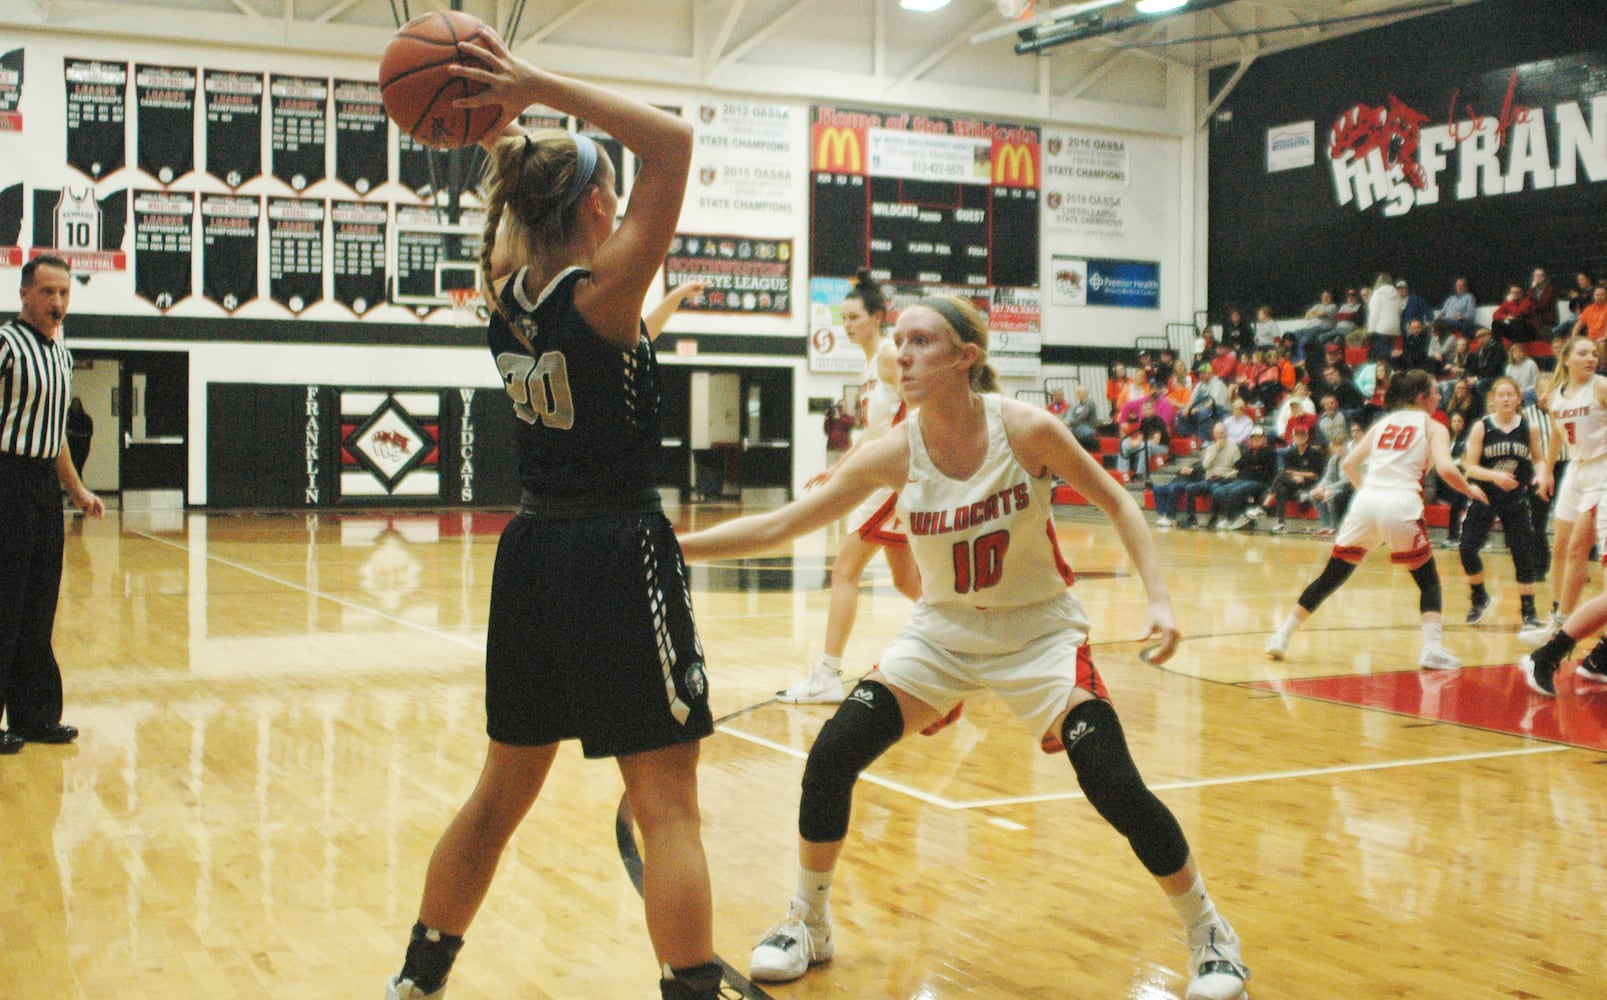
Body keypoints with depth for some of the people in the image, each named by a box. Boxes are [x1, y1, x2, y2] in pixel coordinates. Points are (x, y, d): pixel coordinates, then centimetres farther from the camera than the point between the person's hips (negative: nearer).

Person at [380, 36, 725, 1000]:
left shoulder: (508, 294, 5)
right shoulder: (601, 294, -13)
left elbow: (516, 204, 25)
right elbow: (674, 142, -18)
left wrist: (507, 116, 10)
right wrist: (537, 87, -18)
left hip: (533, 554, 8)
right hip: (620, 557, -8)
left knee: (502, 792, 20)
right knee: (668, 805, -4)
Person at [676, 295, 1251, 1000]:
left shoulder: (1026, 429, -20)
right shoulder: (895, 454, -14)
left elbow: (1115, 501, -6)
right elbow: (781, 525, -10)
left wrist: (1158, 598, -17)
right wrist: (672, 545, -17)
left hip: (1039, 631, -2)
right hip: (943, 630, 3)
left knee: (1117, 791, -14)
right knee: (830, 759, -11)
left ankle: (1207, 933, 12)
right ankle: (809, 924, 13)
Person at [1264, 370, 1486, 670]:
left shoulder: (1383, 422, 21)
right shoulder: (1433, 427, 9)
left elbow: (1349, 463, 16)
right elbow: (1445, 468, -7)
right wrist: (1470, 490, 9)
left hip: (1366, 500, 4)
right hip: (1402, 503, -4)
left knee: (1331, 577, 10)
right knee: (1428, 580, 12)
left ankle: (1282, 637, 9)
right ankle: (1432, 649, -3)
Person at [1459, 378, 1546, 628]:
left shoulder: (1530, 429, -1)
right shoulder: (1481, 428, -6)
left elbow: (1539, 460, 10)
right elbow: (1471, 467, -8)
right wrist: (1494, 476, -25)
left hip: (1515, 499, 1)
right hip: (1484, 497, -1)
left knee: (1524, 555, -2)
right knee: (1467, 550, -8)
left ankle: (1528, 610, 11)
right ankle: (1479, 598, 17)